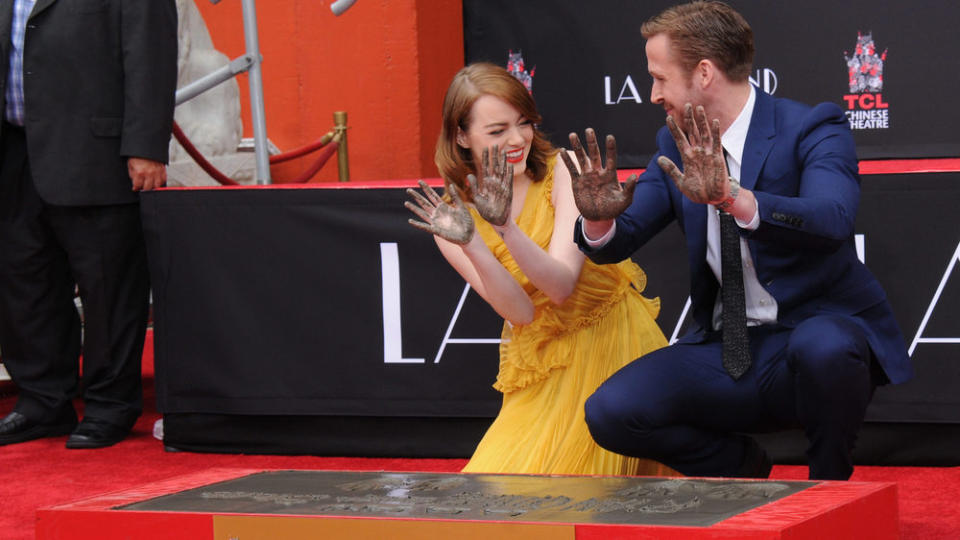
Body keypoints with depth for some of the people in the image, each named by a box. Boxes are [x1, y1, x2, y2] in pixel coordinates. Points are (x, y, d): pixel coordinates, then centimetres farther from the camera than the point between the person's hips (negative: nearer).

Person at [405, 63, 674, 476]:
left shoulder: (564, 172, -10)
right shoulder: (452, 216, -3)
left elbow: (562, 285, -21)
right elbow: (520, 311, -14)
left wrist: (505, 226, -36)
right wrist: (469, 244, -29)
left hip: (614, 343, -3)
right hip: (541, 372, 3)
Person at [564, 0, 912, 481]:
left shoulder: (812, 129, -11)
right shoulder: (678, 145, 7)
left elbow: (831, 220, -30)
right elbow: (618, 241, 5)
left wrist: (732, 197, -46)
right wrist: (599, 220, -20)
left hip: (819, 336, -5)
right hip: (728, 352, 5)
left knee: (823, 348, -40)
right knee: (610, 413, -16)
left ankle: (830, 483, -8)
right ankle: (741, 468, 12)